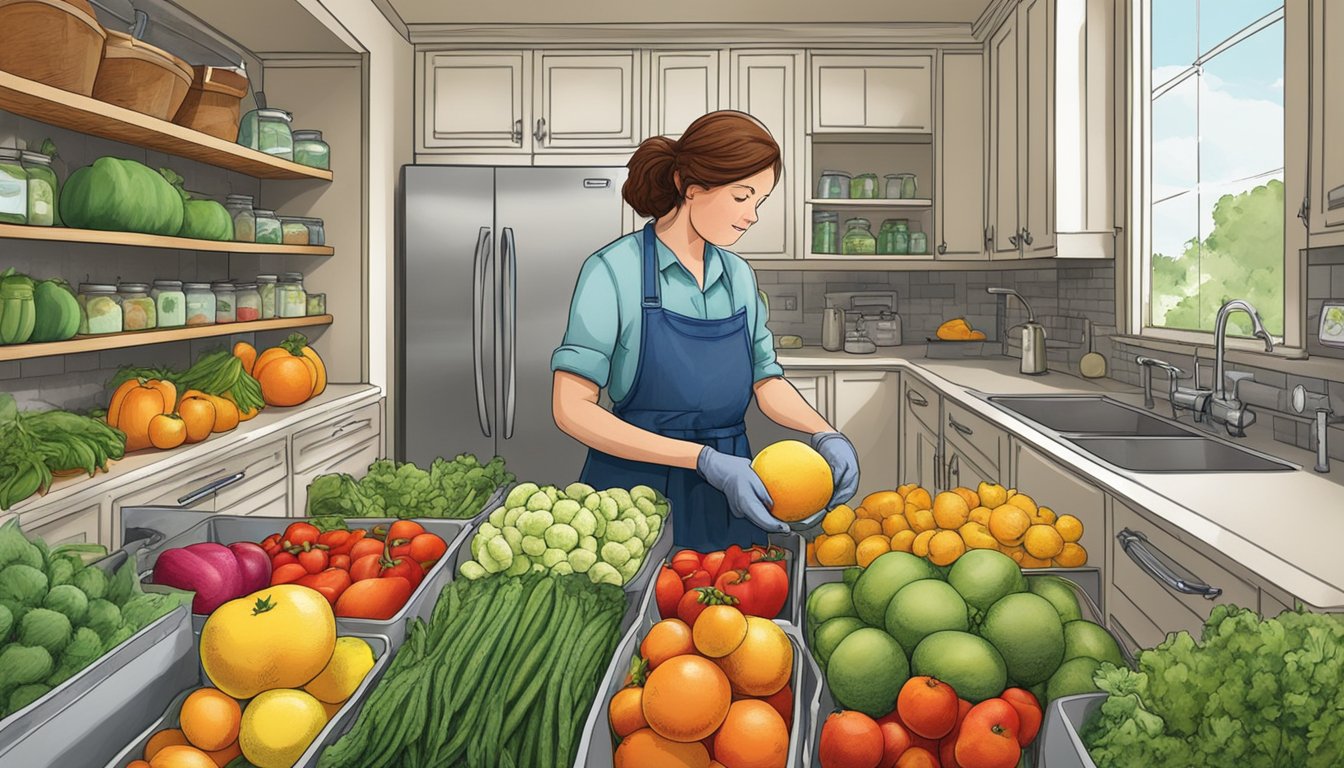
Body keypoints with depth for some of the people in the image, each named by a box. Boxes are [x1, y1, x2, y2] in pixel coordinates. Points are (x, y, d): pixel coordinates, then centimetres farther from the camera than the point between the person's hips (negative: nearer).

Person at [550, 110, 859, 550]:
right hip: (637, 493, -5)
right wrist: (705, 459, -25)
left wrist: (825, 435, -8)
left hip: (728, 501, 5)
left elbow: (766, 381, 13)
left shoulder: (739, 276, 5)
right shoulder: (614, 270, -12)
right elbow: (572, 408, -18)